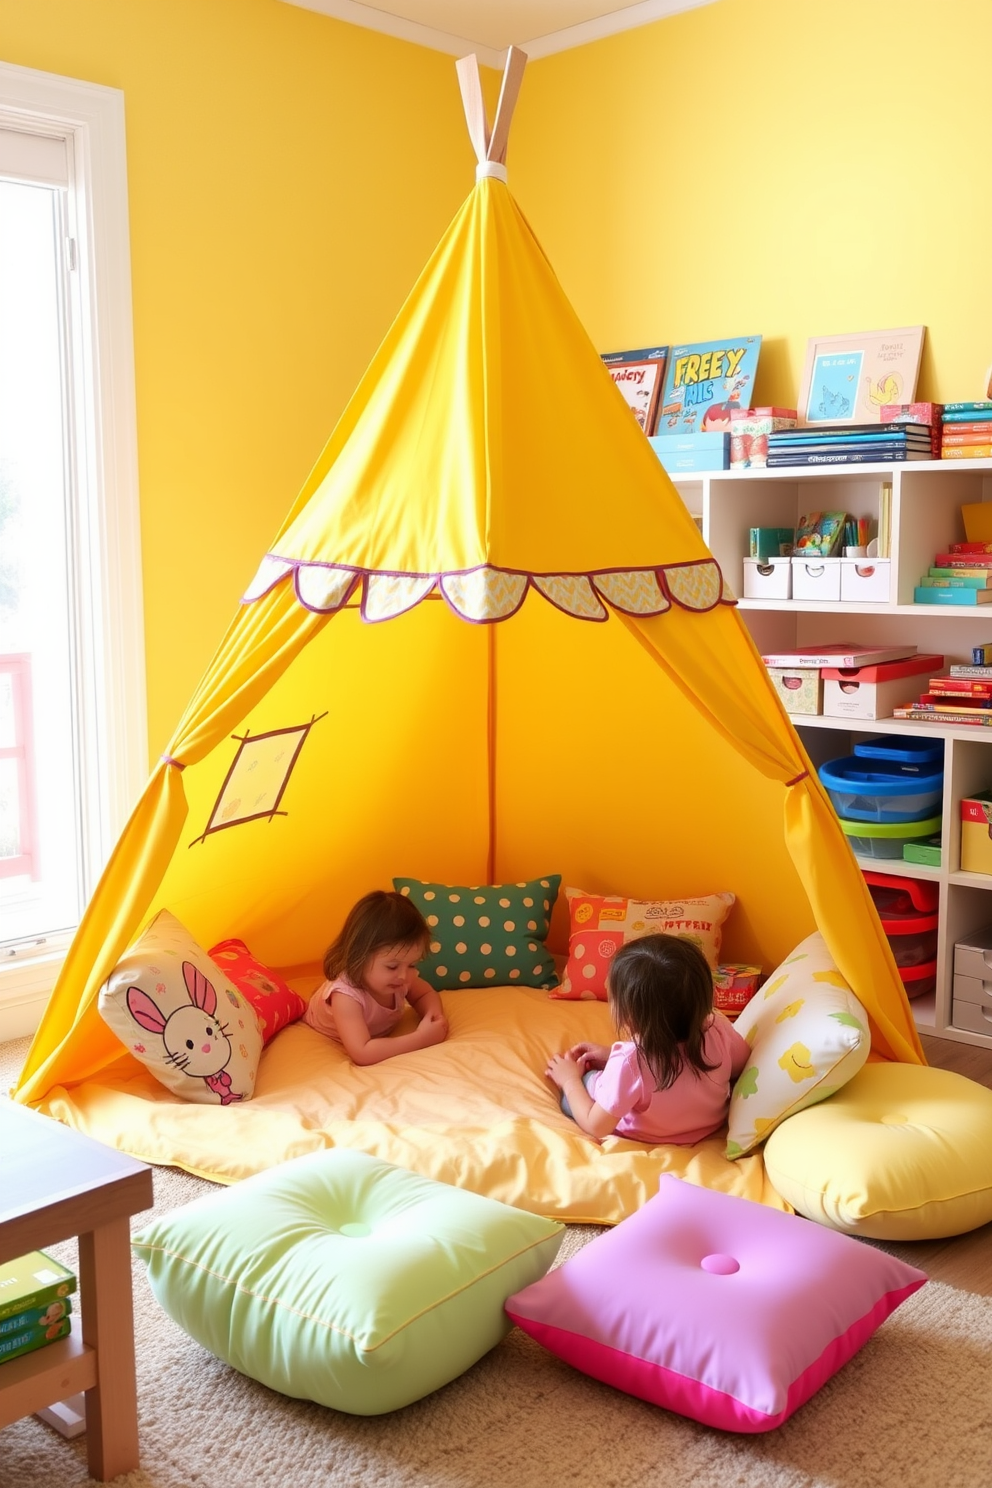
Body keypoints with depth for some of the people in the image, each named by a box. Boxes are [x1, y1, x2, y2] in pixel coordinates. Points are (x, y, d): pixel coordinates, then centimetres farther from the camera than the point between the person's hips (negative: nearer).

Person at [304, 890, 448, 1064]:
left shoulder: (399, 978, -28)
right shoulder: (346, 995, -47)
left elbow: (425, 994, -6)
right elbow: (362, 1054, -55)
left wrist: (434, 1015, -29)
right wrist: (420, 1038, -54)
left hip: (376, 1033, 5)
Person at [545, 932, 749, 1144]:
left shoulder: (629, 1063, -40)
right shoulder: (717, 1028, -28)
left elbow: (596, 1126, -26)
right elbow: (741, 1063, -4)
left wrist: (570, 1080, -5)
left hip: (646, 1142, -4)